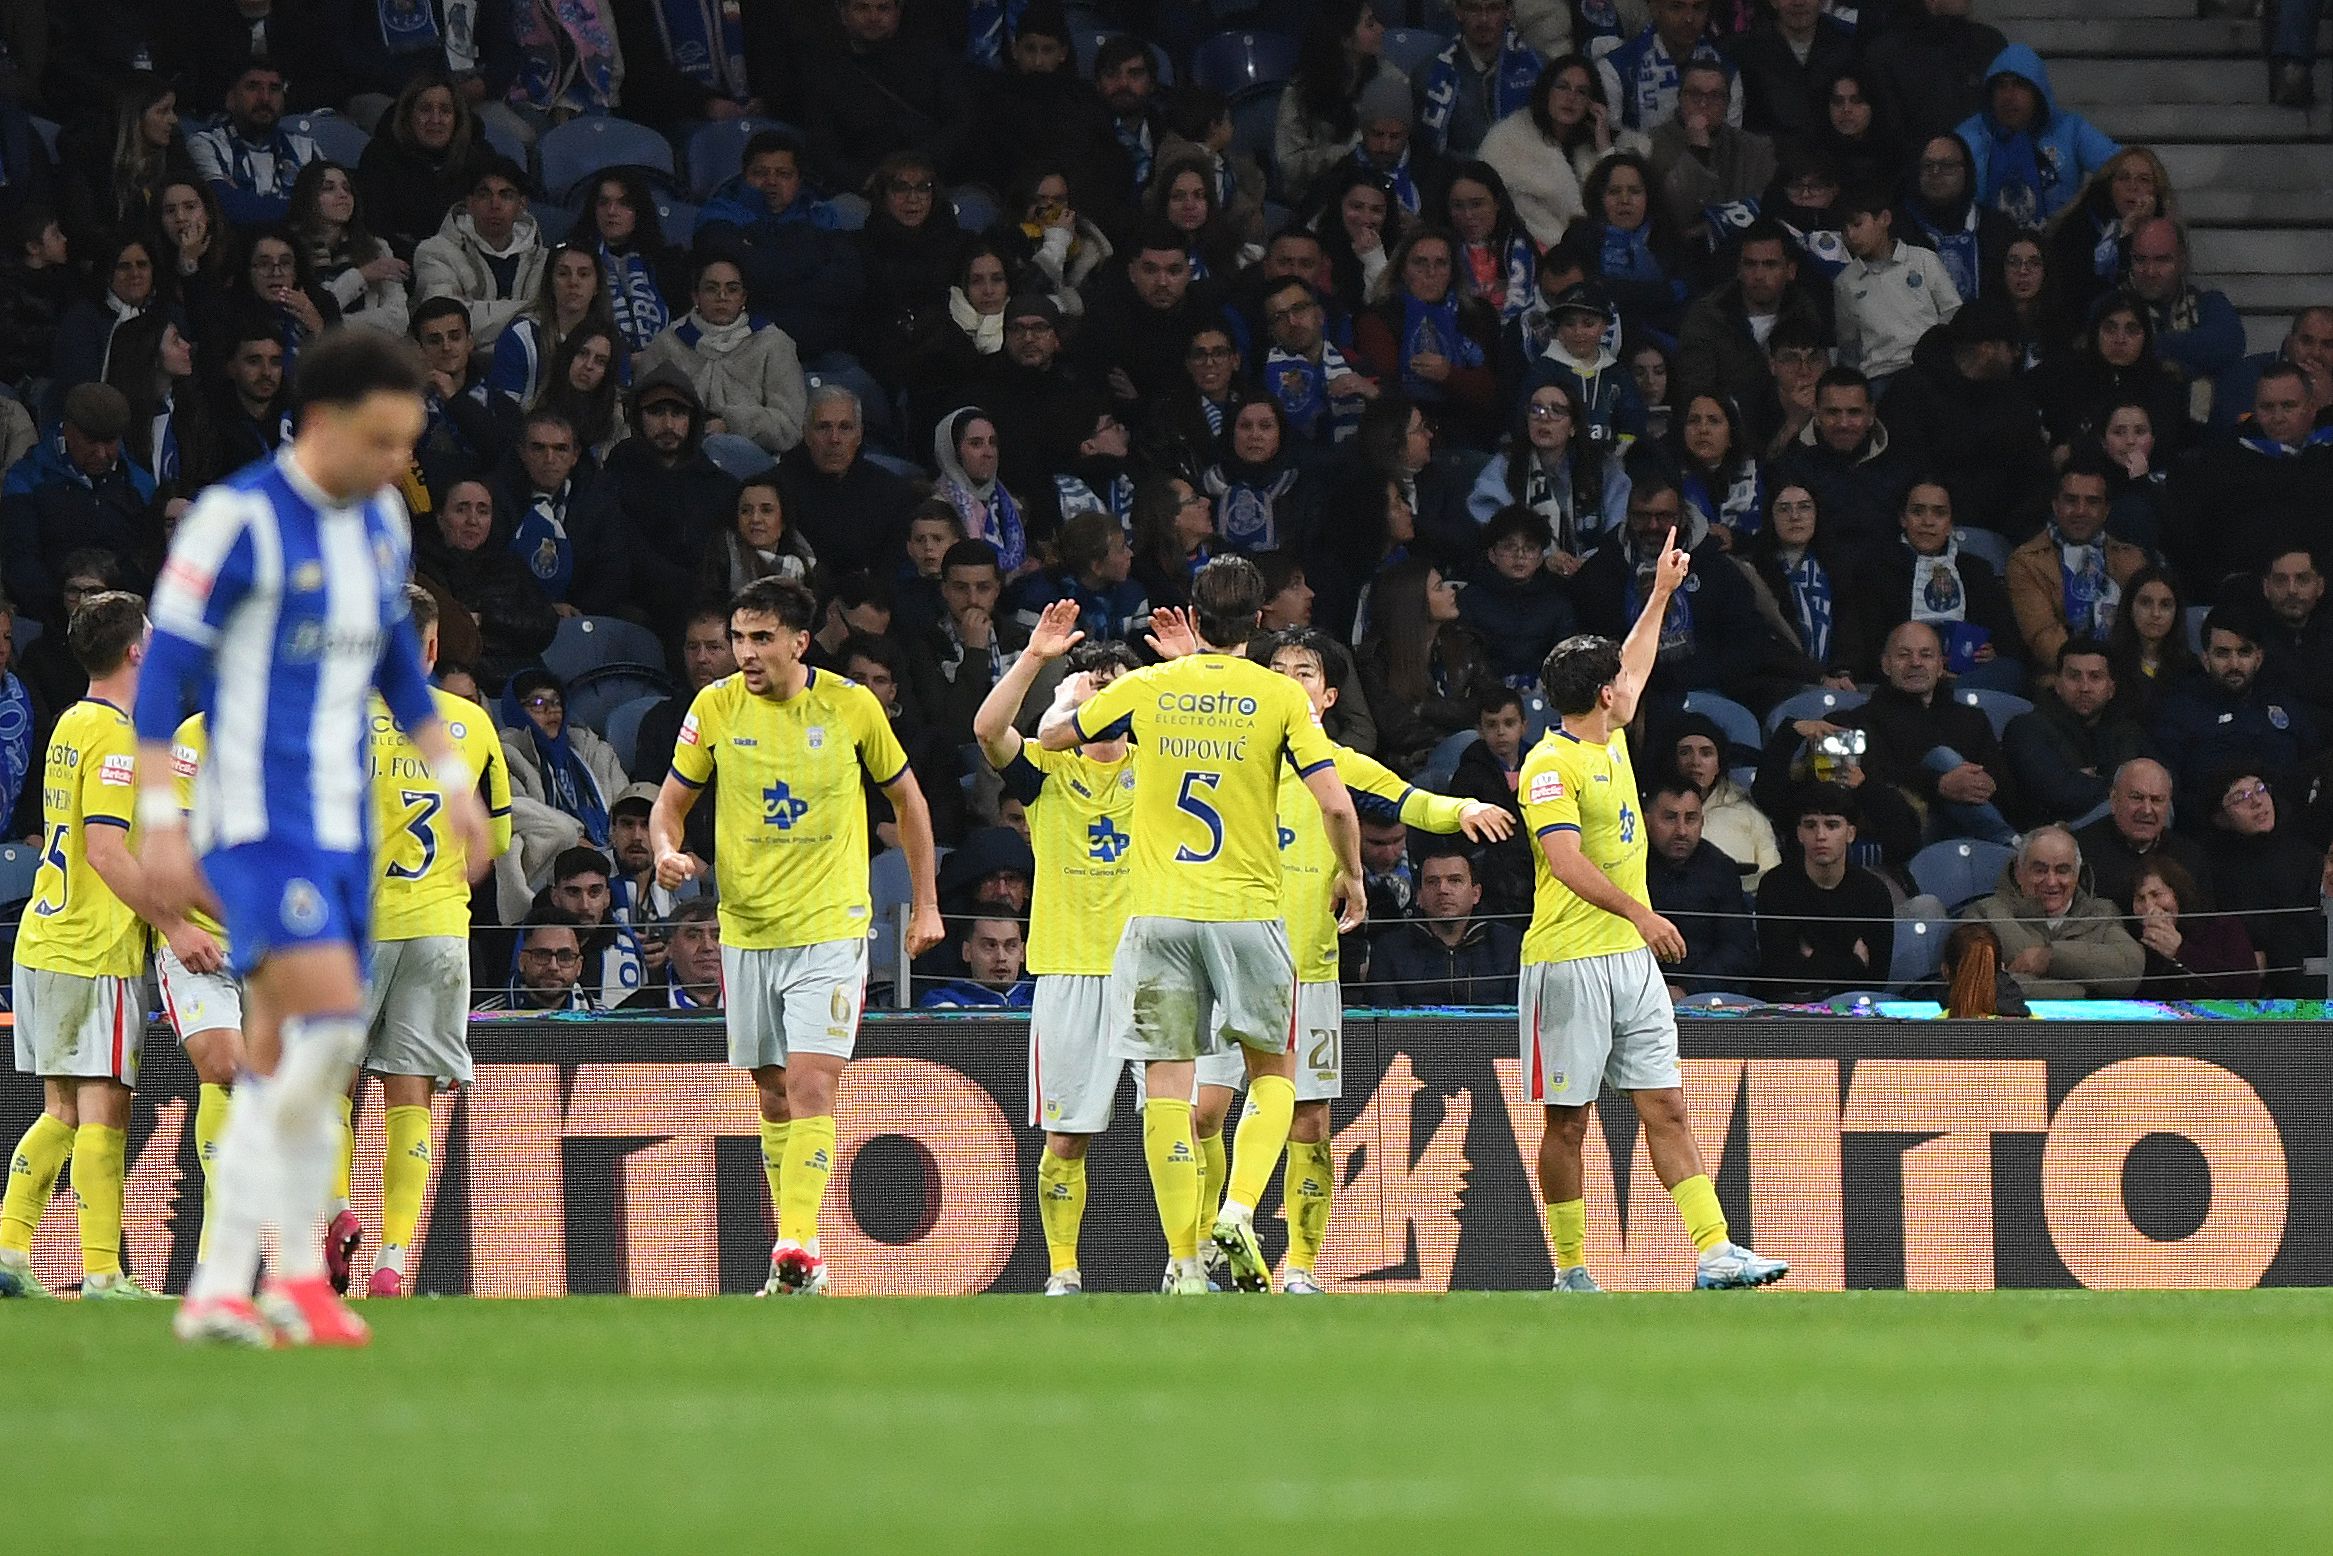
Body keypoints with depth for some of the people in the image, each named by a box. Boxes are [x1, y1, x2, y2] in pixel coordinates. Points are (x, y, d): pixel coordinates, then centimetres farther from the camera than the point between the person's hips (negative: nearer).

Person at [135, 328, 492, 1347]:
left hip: (341, 826, 8)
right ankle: (297, 1265, -12)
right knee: (329, 1019, -21)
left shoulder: (380, 521, 11)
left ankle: (221, 1290, 10)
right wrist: (160, 817, -17)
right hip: (256, 823, -8)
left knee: (280, 1058, 7)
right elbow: (162, 669, -12)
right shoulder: (238, 519, -13)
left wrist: (452, 778, 21)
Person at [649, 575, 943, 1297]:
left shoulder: (852, 706, -4)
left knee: (811, 1088, -16)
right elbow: (670, 803, 8)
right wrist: (668, 851, -15)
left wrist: (926, 904, 12)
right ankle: (795, 1258, 17)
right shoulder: (715, 708, -1)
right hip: (746, 932, 3)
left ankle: (798, 1249, -22)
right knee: (774, 1097, 9)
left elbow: (906, 797, 11)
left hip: (831, 931, -3)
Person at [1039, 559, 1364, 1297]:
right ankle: (1239, 1210, -9)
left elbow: (1052, 733, 18)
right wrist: (1350, 876, 10)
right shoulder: (1280, 697, -2)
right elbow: (1335, 803, -8)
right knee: (1273, 1070, 14)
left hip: (1161, 911, 1)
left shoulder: (1148, 688, 4)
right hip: (1248, 910, -1)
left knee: (1167, 1085, 3)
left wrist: (1071, 695, 41)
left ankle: (1185, 1264, -1)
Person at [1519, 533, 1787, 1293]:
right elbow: (1567, 860, -23)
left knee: (1666, 1108, 0)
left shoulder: (1611, 743, 14)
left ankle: (1714, 1252, -6)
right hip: (1569, 964, -8)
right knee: (1567, 1121, -1)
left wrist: (1661, 593, 40)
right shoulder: (1551, 765, -12)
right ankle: (1571, 1272, 6)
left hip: (1632, 960, 8)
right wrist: (1638, 912, -30)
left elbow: (1633, 665, 34)